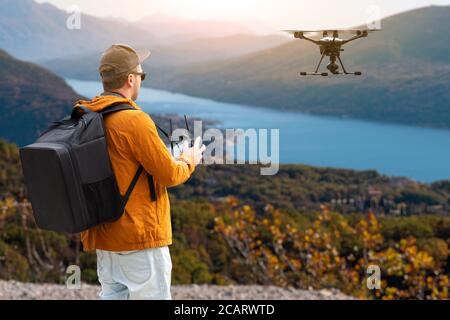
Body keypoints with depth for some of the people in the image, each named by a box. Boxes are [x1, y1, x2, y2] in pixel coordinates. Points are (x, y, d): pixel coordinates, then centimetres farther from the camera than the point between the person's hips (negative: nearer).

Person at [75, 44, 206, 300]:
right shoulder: (134, 120, -18)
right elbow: (170, 175, -13)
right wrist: (189, 160, 8)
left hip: (103, 236, 8)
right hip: (140, 236, -7)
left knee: (112, 295, 13)